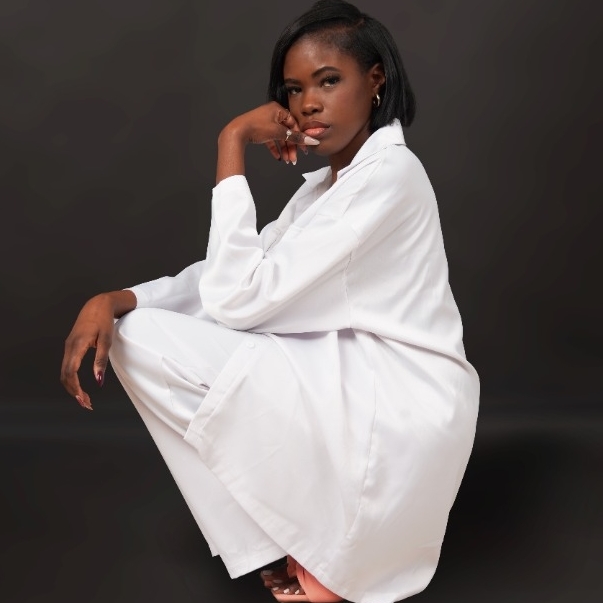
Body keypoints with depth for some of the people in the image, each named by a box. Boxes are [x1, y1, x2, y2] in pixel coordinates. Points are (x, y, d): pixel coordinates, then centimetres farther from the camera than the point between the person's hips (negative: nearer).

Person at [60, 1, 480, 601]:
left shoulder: (389, 174, -16)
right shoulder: (321, 187, 15)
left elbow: (238, 298, -20)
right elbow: (229, 279, 9)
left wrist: (231, 146, -16)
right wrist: (114, 299, -7)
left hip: (399, 414, -9)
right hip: (339, 388, 9)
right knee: (138, 333, 2)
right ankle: (295, 534, 5)